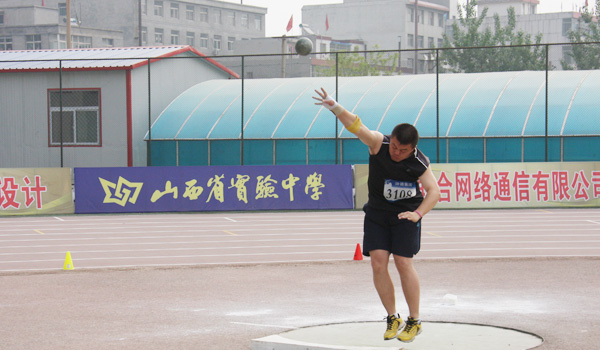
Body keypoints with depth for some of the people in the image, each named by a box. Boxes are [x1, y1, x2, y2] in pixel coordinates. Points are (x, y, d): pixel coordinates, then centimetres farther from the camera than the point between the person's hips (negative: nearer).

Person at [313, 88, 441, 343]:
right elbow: (356, 126, -29)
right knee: (378, 263, -6)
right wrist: (334, 107, -46)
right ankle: (392, 319, 7)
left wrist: (418, 213, -33)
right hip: (376, 213, 2)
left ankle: (414, 321, 5)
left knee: (403, 264, -9)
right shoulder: (378, 144, -17)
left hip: (405, 215, -2)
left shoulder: (420, 163, -18)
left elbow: (433, 191, -17)